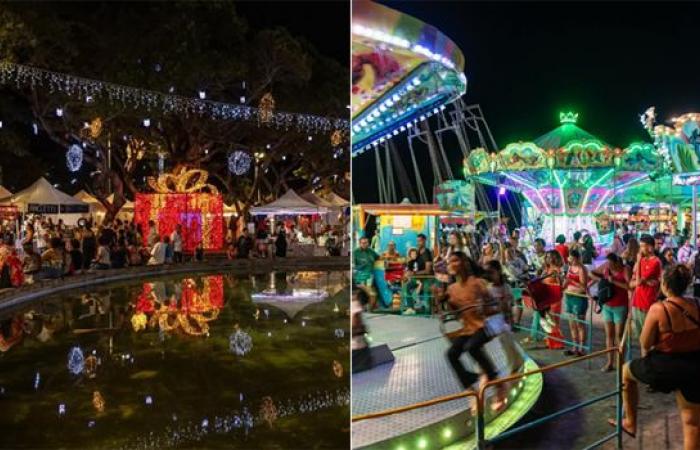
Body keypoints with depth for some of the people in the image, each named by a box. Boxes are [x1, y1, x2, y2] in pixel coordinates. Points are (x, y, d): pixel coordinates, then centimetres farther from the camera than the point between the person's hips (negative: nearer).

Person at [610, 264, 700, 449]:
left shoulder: (658, 308, -17)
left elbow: (645, 343, -9)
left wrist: (645, 355, 12)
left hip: (666, 366, -4)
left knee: (626, 371, 25)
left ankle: (630, 423, 33)